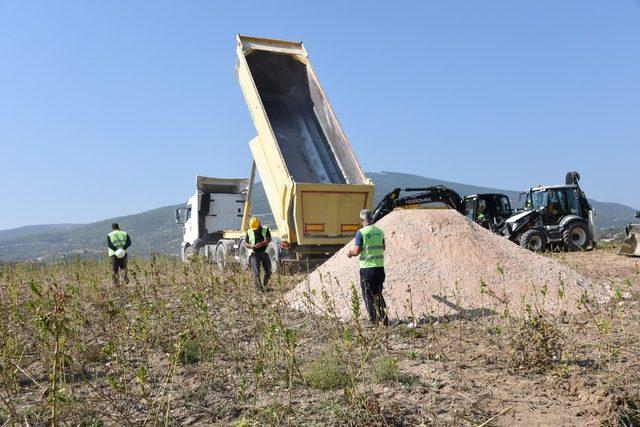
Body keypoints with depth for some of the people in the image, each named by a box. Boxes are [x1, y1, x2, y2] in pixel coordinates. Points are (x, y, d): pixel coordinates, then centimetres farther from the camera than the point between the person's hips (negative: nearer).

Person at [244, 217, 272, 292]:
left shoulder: (265, 230, 3)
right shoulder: (249, 232, 7)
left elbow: (269, 240, -12)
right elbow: (245, 243, 7)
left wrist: (261, 244, -31)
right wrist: (250, 246, -16)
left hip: (264, 253, 1)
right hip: (254, 254, -1)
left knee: (268, 271, 4)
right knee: (256, 272, -9)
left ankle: (264, 286, 24)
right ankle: (258, 288, -6)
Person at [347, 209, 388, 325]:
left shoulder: (361, 233, -10)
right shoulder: (380, 231, 7)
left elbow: (357, 251, -14)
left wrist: (350, 253, 7)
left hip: (367, 268, -5)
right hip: (380, 267, 5)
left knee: (369, 296, 4)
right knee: (378, 295, 16)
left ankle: (374, 321, 4)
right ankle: (384, 320, 18)